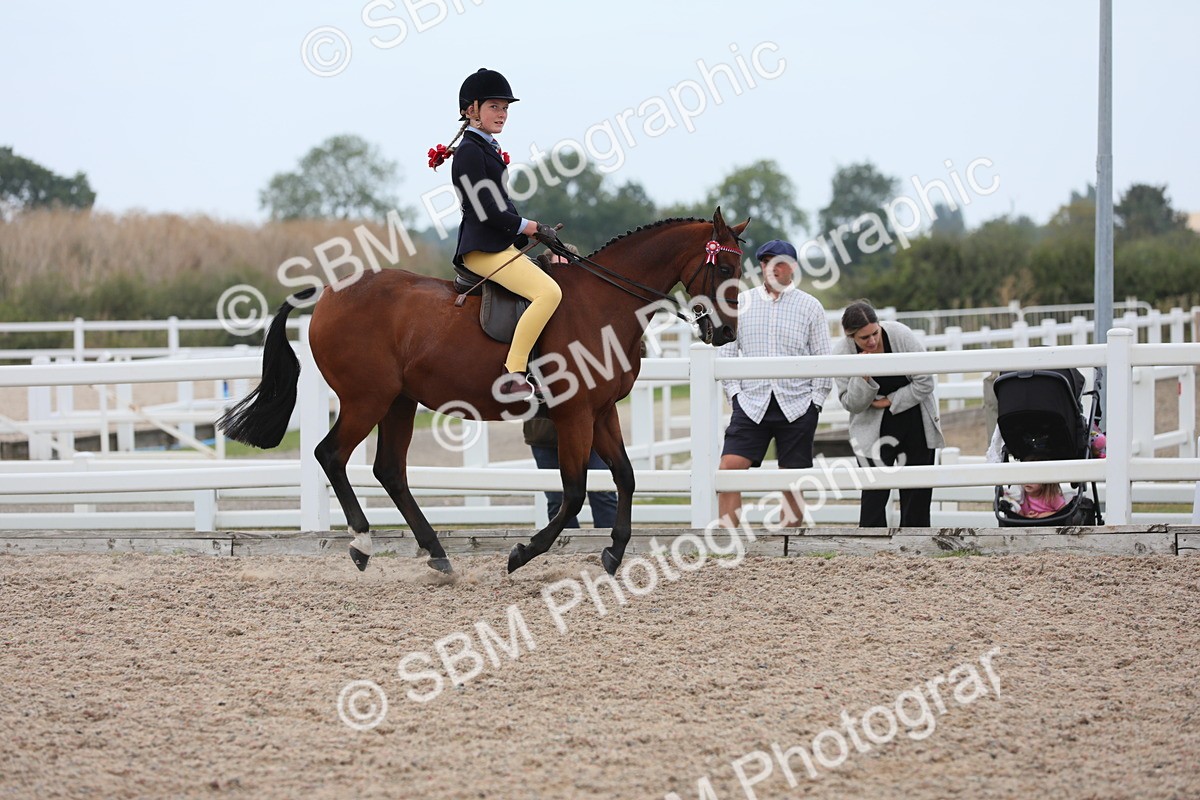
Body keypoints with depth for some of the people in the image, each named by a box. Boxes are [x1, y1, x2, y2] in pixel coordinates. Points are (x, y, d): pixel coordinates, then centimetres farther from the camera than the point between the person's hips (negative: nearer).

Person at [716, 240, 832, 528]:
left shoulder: (810, 306, 5)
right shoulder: (741, 302, 9)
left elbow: (823, 360, 6)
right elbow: (726, 351, 11)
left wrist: (816, 401, -1)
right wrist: (734, 392, 1)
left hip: (796, 405, -1)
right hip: (751, 404, 1)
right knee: (729, 467, -14)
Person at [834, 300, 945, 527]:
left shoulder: (901, 335, -19)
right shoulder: (842, 354, -16)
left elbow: (925, 383, -11)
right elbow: (850, 404, -11)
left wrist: (890, 401, -14)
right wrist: (864, 378, -28)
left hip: (915, 422, 1)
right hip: (874, 428, -1)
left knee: (918, 493, 5)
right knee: (874, 492, -12)